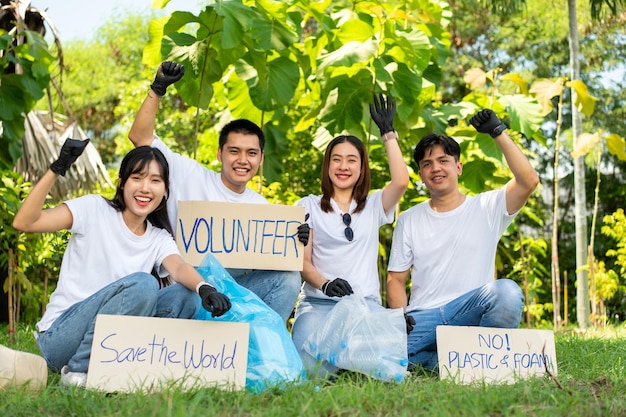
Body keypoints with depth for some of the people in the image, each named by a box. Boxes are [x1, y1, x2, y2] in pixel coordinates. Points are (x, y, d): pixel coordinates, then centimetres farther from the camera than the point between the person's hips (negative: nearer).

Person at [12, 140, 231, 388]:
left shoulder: (159, 239, 7)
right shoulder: (95, 209, -5)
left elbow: (179, 268, -15)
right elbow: (24, 223, -16)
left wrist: (204, 288, -38)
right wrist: (57, 168, -25)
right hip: (59, 337, -4)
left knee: (186, 296, -13)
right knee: (142, 284, -28)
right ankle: (78, 371, -16)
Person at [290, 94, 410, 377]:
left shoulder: (373, 206, 17)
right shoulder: (310, 206, 14)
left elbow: (401, 182, -5)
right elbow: (303, 260, 4)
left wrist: (388, 133, 1)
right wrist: (325, 283, -18)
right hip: (319, 301, -1)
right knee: (309, 366, -31)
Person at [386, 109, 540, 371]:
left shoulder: (486, 208, 6)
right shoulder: (408, 220, 14)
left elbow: (529, 181, -11)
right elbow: (396, 278, 12)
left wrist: (498, 132, -13)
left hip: (471, 311, -1)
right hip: (423, 316, 1)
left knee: (507, 291, -35)